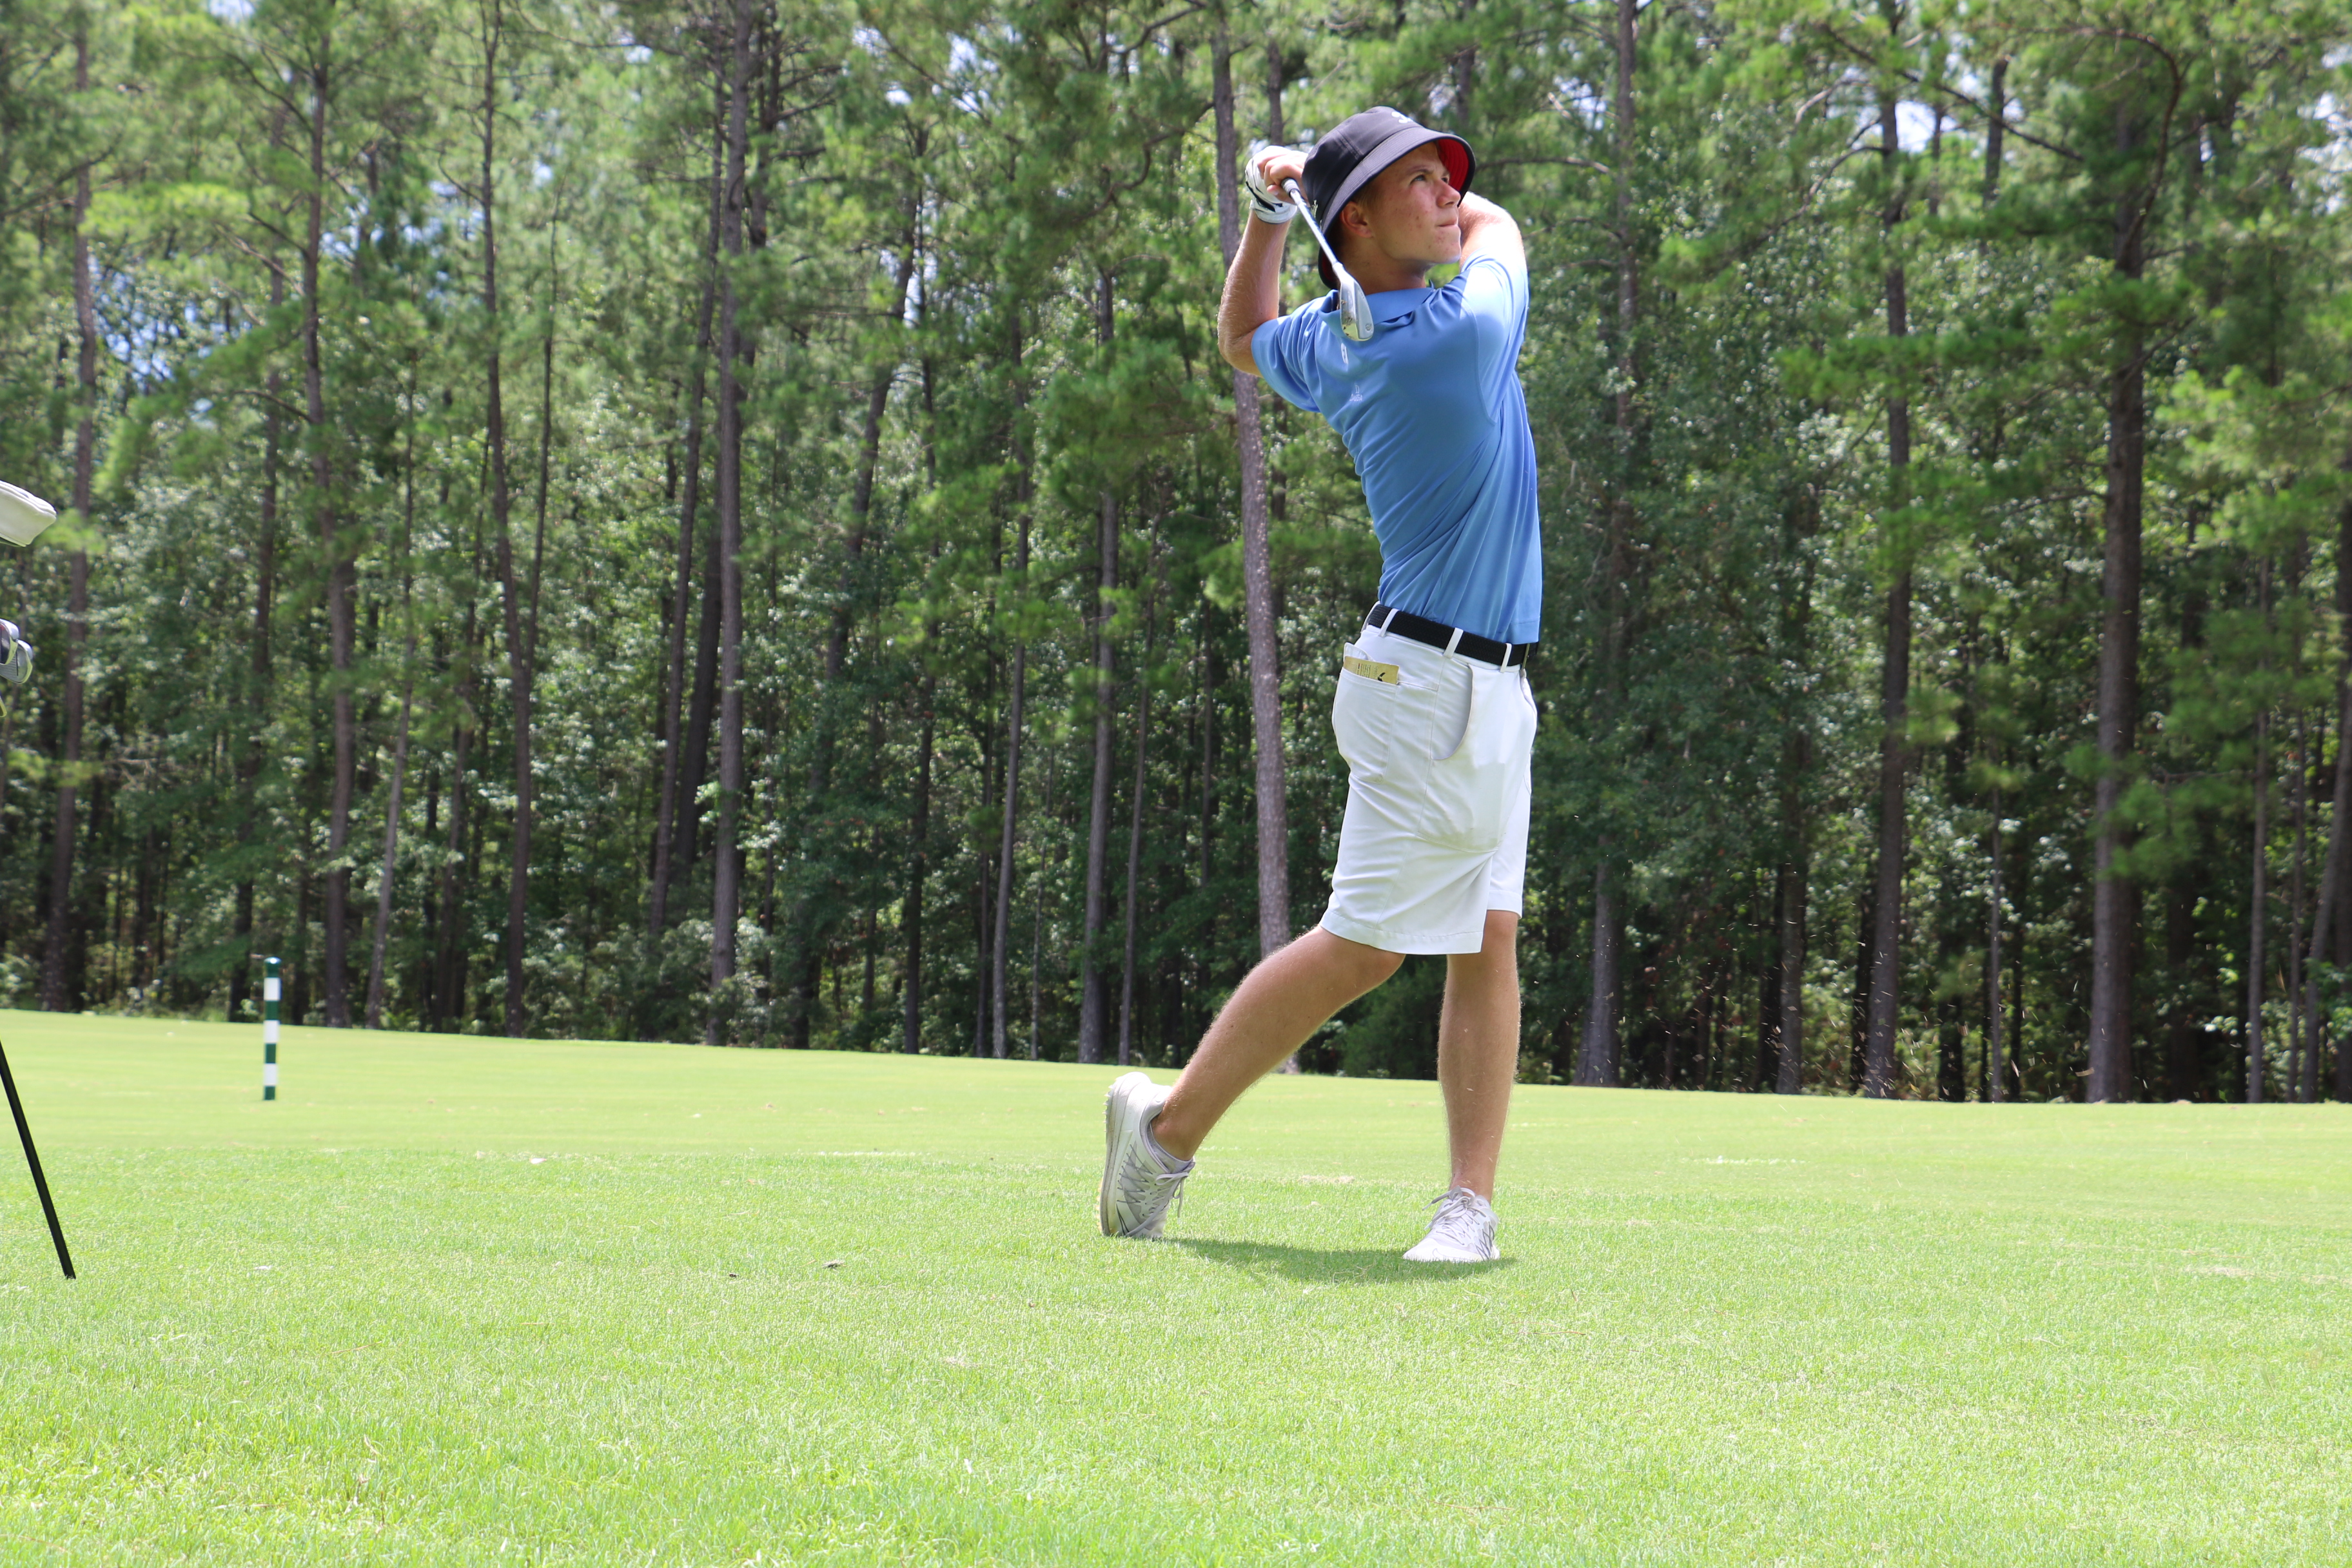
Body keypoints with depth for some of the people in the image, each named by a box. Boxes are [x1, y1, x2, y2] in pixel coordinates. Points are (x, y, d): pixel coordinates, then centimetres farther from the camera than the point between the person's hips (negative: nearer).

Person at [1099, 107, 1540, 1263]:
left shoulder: (1323, 346, 6)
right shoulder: (1469, 332, -16)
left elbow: (1243, 335, 31)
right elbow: (1498, 226, 6)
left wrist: (1267, 211, 18)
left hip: (1488, 693, 9)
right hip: (1433, 687, -9)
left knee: (1488, 942, 3)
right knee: (1364, 945, -5)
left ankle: (1470, 1199, 1)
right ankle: (1171, 1124, 5)